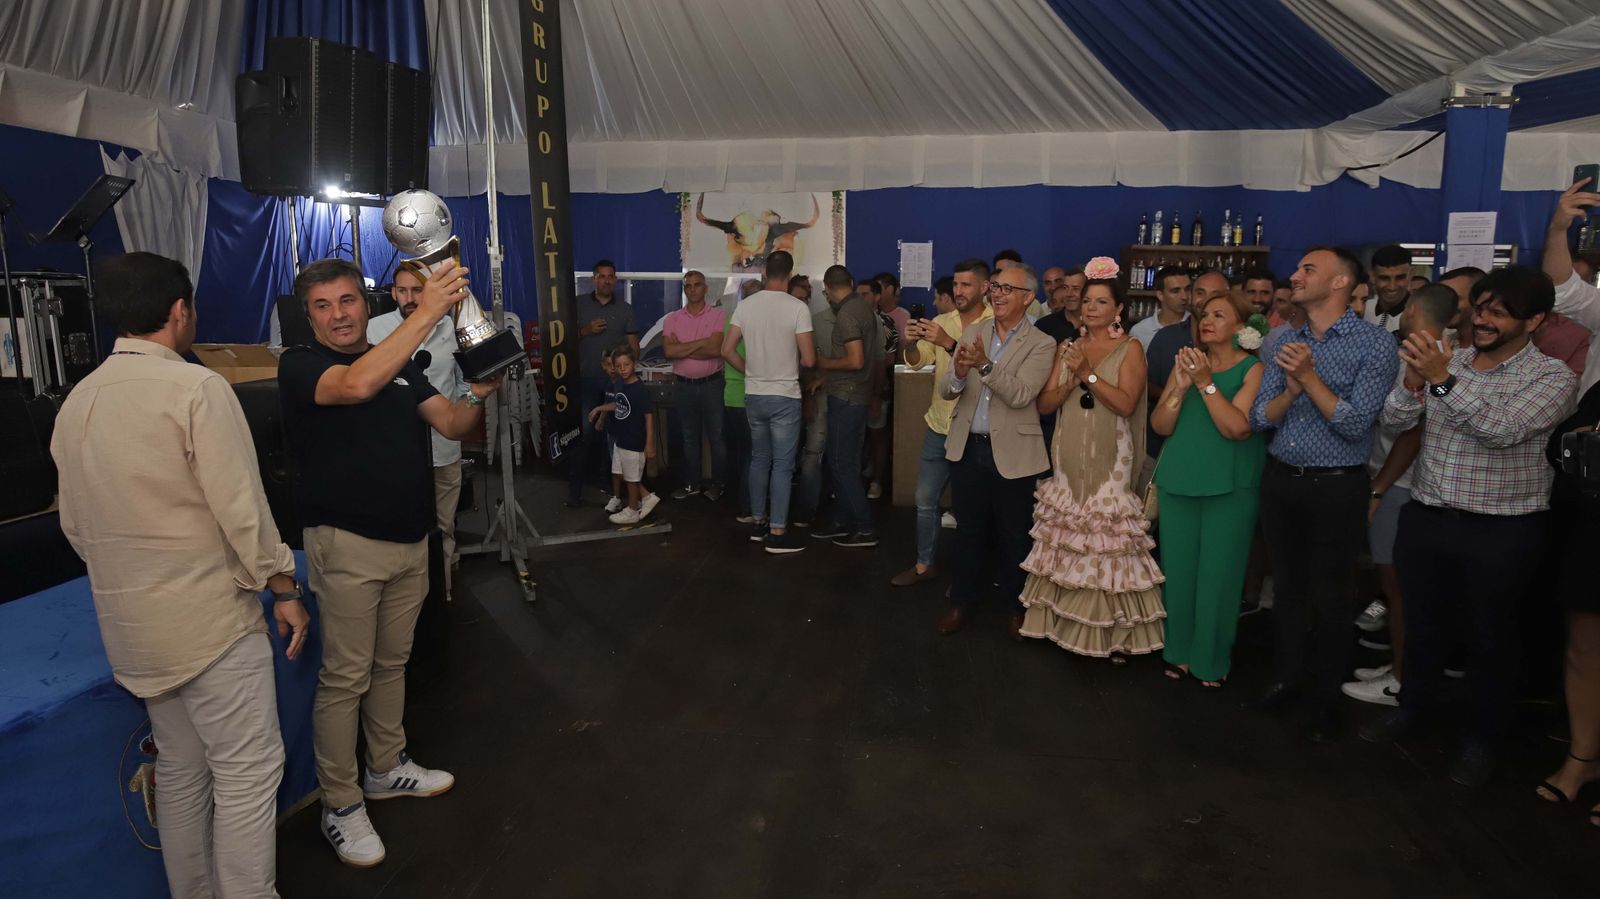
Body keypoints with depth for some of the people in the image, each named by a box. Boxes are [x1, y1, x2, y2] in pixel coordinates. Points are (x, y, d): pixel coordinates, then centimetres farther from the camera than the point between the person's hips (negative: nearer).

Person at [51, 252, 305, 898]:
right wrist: (284, 589, -7)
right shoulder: (196, 388, -16)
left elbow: (74, 525, 14)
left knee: (181, 771, 19)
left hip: (131, 624, 8)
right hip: (210, 614, -8)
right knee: (248, 773, 2)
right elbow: (241, 507, -17)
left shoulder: (76, 402, 6)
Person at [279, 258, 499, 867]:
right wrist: (428, 312, -35)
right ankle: (340, 805, 15)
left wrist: (480, 392, -17)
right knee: (345, 677, 1)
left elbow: (453, 425, 4)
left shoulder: (399, 366, 11)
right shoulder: (299, 365, -9)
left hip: (410, 539, 6)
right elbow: (355, 385, -31)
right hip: (347, 543, -6)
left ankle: (386, 768, 35)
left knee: (391, 662, 18)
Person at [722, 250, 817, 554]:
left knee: (759, 460, 17)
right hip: (784, 397, -5)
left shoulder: (745, 305, 0)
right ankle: (777, 533, 4)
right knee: (782, 465, 1)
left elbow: (727, 350, 1)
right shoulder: (798, 308, -13)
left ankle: (759, 523, 24)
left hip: (753, 396, 5)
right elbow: (809, 360, -13)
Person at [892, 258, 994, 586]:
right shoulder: (941, 322, 6)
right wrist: (911, 341, -23)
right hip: (938, 426, 5)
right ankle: (923, 564, 27)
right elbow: (916, 362, -3)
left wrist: (949, 343, -35)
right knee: (925, 500, 12)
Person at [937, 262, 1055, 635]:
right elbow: (945, 391, -1)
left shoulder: (1041, 345, -8)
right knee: (969, 530, 16)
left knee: (1013, 535, 11)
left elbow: (1020, 395, -21)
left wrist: (985, 365, -31)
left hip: (1011, 453, -3)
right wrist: (958, 374, -23)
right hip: (967, 448, 4)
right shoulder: (971, 333, 4)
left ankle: (1017, 605, 29)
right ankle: (963, 599, 31)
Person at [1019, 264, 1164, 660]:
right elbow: (1045, 403, 7)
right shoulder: (1068, 348, 12)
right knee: (1064, 541, 7)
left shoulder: (1130, 348, 0)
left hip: (1108, 461, -4)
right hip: (1069, 458, 5)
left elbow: (1126, 404, -13)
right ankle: (1065, 618, 19)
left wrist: (1088, 374, -17)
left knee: (1108, 544, -7)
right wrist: (1071, 380, -10)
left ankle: (1115, 631, 3)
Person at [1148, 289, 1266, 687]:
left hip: (1230, 486, -4)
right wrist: (1181, 387, -11)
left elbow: (1238, 427, -17)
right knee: (1178, 569, 9)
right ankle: (1180, 650, 23)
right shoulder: (1187, 362, 9)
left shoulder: (1253, 369, -5)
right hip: (1178, 481, 4)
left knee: (1218, 574, 3)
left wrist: (1205, 383, -18)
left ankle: (1212, 658, 18)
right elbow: (1160, 425, 3)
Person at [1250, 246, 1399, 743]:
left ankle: (1327, 697, 24)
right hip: (1279, 480, 5)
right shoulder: (1283, 341, 4)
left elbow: (1356, 424, -18)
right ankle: (1286, 675, 34)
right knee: (1287, 584, 17)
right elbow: (1259, 418, -1)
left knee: (1329, 594, 7)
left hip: (1336, 487, -4)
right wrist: (1291, 389, -19)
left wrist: (1310, 377, -21)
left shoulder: (1375, 343, -11)